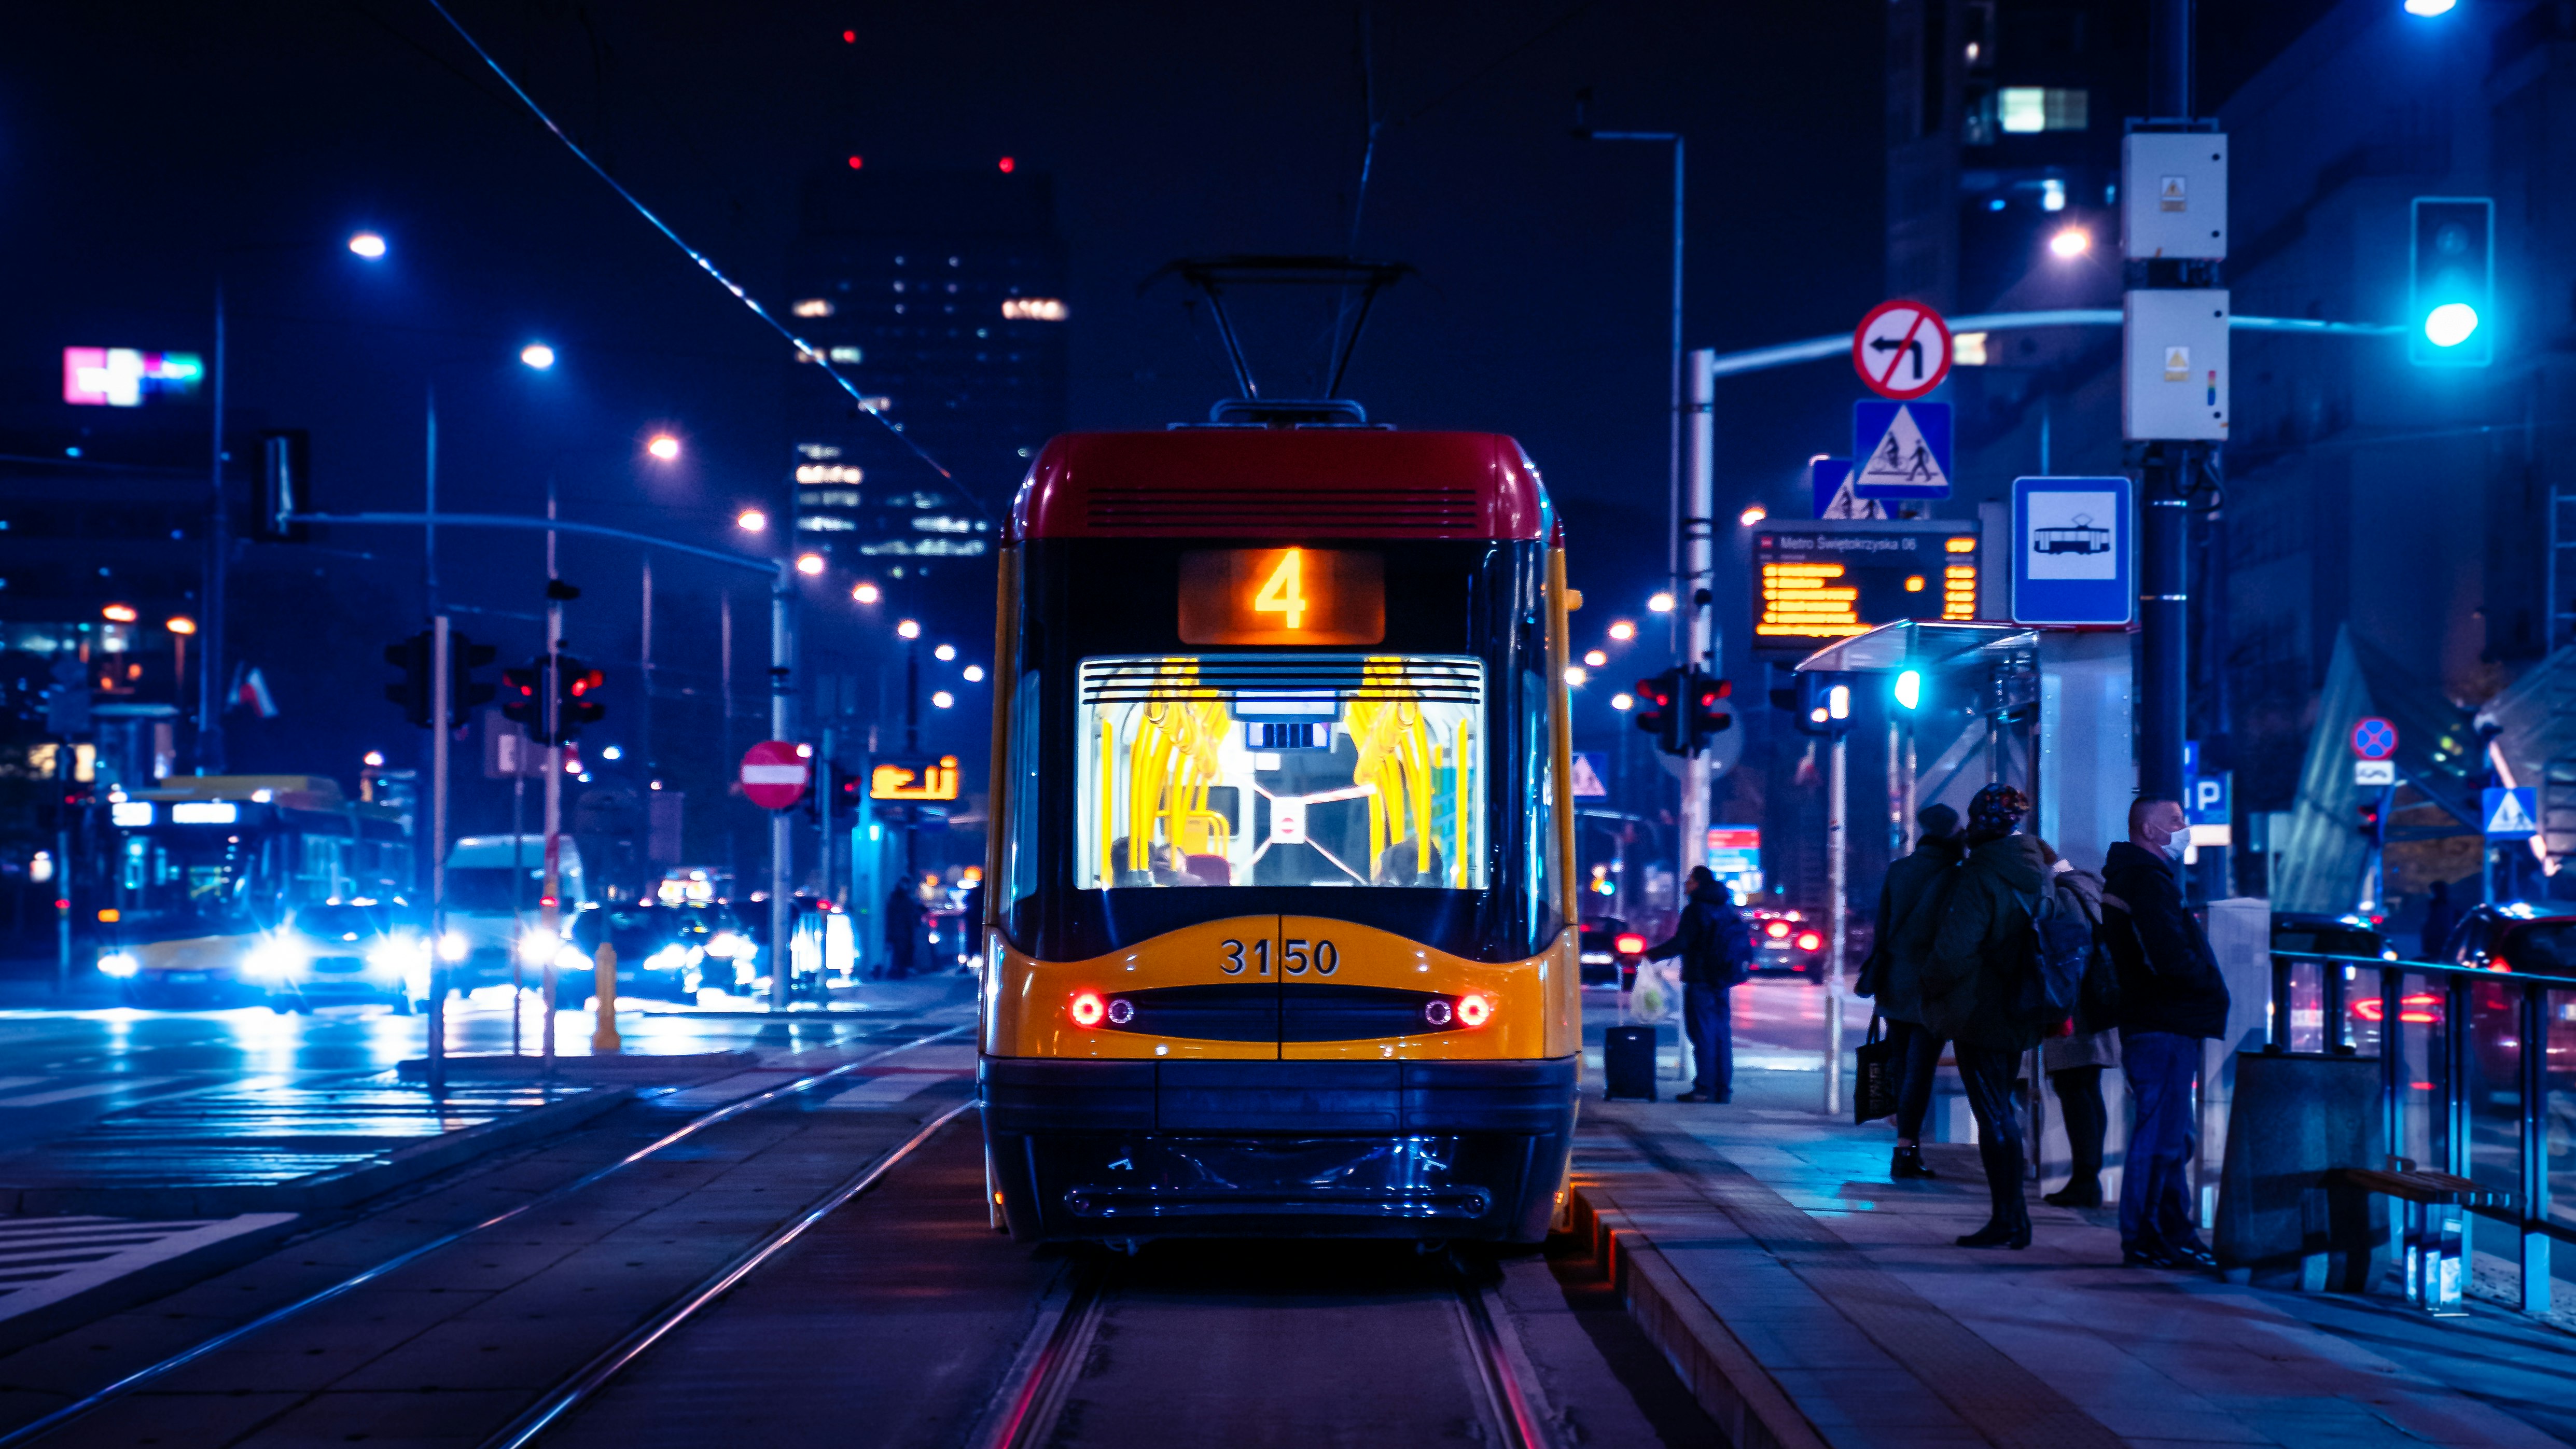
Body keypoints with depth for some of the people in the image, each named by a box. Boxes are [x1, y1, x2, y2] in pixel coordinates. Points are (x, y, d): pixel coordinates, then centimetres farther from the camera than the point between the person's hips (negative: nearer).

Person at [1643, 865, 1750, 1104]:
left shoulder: (1695, 910, -11)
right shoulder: (1727, 909, 13)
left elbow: (1680, 945, -17)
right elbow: (1745, 947, 17)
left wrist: (1650, 955, -9)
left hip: (1700, 981, -8)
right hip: (1720, 982, 8)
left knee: (1703, 1034, -6)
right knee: (1722, 1034, 9)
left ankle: (1704, 1089, -8)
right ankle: (1723, 1088, 10)